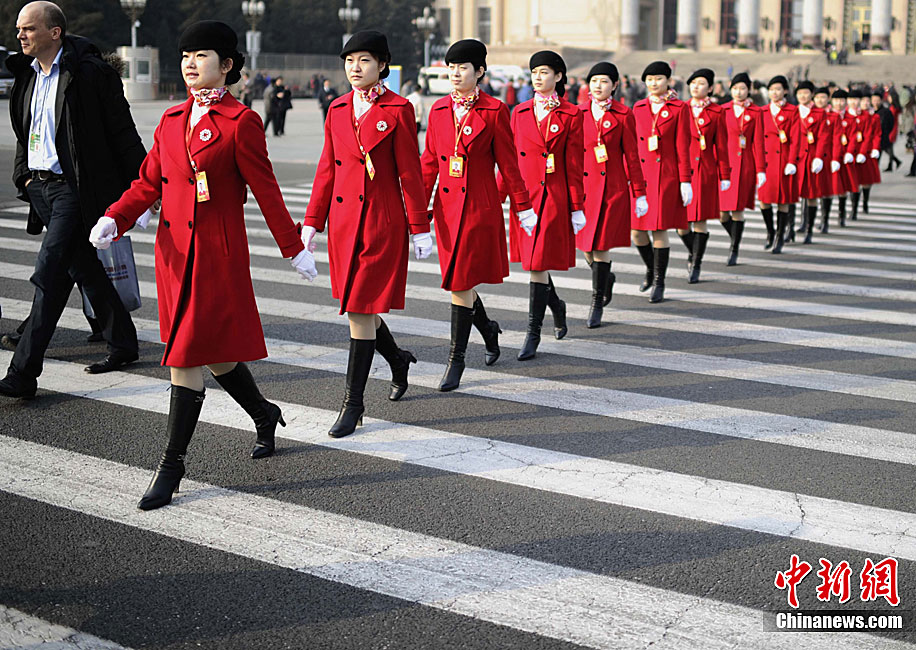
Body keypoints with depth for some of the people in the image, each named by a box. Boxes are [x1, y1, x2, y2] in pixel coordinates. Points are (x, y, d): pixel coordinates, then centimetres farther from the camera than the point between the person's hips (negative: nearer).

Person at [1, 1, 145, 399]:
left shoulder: (89, 72, -11)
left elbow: (122, 132, -10)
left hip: (74, 188, -8)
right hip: (40, 187, 8)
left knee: (49, 274, -12)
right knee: (84, 269, 15)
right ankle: (123, 345, 30)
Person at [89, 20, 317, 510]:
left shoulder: (241, 122, -7)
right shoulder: (172, 119, 11)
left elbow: (265, 190, -5)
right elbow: (148, 181, 10)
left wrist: (294, 249, -1)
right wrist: (113, 219, -7)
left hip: (219, 253, -6)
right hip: (175, 250, 7)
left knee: (188, 355, -7)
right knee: (212, 352, 15)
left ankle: (172, 464, 2)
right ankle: (264, 415, 39)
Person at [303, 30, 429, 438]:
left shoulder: (397, 110, -6)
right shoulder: (338, 110, 9)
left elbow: (410, 173, -6)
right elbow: (327, 170, 12)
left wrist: (420, 229, -6)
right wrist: (311, 222, 9)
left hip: (382, 222, -6)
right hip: (343, 221, 6)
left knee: (361, 309, -6)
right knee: (356, 307, 14)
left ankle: (354, 403, 3)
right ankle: (398, 359, 41)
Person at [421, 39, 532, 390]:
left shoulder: (494, 111, -6)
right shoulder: (439, 110, 7)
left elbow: (508, 164, -2)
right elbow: (429, 162, 11)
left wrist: (523, 208, -1)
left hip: (480, 207, -5)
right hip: (447, 205, 5)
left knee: (461, 284, -5)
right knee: (458, 281, 12)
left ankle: (456, 359, 6)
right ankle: (489, 330, 39)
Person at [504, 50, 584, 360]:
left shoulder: (571, 115, -2)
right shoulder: (520, 112, 9)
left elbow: (574, 164, -3)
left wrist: (576, 207, -4)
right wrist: (498, 196, 7)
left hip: (553, 197, -4)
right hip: (524, 194, 4)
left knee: (538, 264, -7)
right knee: (532, 261, 12)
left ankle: (533, 335, 0)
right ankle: (557, 306, 40)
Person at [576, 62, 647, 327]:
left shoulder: (623, 115, -2)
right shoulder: (580, 113, 7)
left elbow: (632, 156, 0)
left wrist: (640, 194, -1)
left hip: (612, 188, -3)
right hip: (584, 185, 4)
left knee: (600, 245, -5)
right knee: (586, 245, 7)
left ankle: (597, 304, 6)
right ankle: (606, 278, 38)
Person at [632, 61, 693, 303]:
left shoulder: (679, 108, -1)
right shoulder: (638, 108, 10)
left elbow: (683, 147, -3)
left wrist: (685, 182, -7)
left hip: (667, 177, -4)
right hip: (641, 175, 4)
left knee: (659, 230, -4)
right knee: (636, 231, 3)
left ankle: (659, 283, 8)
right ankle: (651, 269, 29)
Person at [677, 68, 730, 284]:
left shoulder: (716, 113, 2)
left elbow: (721, 146, 2)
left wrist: (724, 175, 0)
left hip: (705, 171, -2)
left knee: (701, 220, -2)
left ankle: (696, 266, 8)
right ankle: (693, 252, 29)